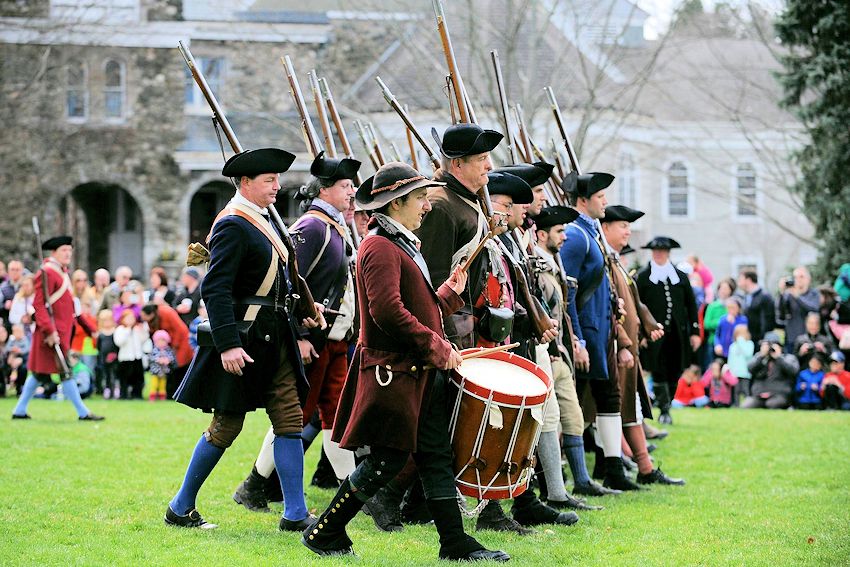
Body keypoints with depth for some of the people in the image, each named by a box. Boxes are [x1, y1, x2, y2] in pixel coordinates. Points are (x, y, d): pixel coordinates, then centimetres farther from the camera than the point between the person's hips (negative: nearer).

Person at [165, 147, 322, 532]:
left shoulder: (267, 223, 14)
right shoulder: (233, 226, -15)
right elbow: (215, 289, -22)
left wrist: (302, 311, 12)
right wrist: (228, 345, -29)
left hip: (274, 341, 9)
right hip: (242, 341, -9)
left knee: (291, 419, 4)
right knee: (226, 426, -1)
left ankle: (295, 514, 5)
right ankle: (180, 509, 13)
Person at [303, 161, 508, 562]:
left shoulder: (404, 244, 19)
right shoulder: (380, 247, -14)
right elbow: (388, 312, -25)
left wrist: (450, 292, 13)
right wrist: (438, 347, -20)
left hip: (422, 374, 10)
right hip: (394, 374, -10)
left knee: (437, 457, 6)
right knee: (387, 460, -5)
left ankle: (456, 543, 7)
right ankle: (324, 533, 7)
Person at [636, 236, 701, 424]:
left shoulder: (680, 276, 12)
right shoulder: (643, 276, 2)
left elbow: (691, 304, 14)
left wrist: (695, 331, 8)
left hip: (677, 333, 3)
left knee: (674, 373, 4)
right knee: (659, 373, -8)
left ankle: (665, 406, 18)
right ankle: (664, 411, -2)